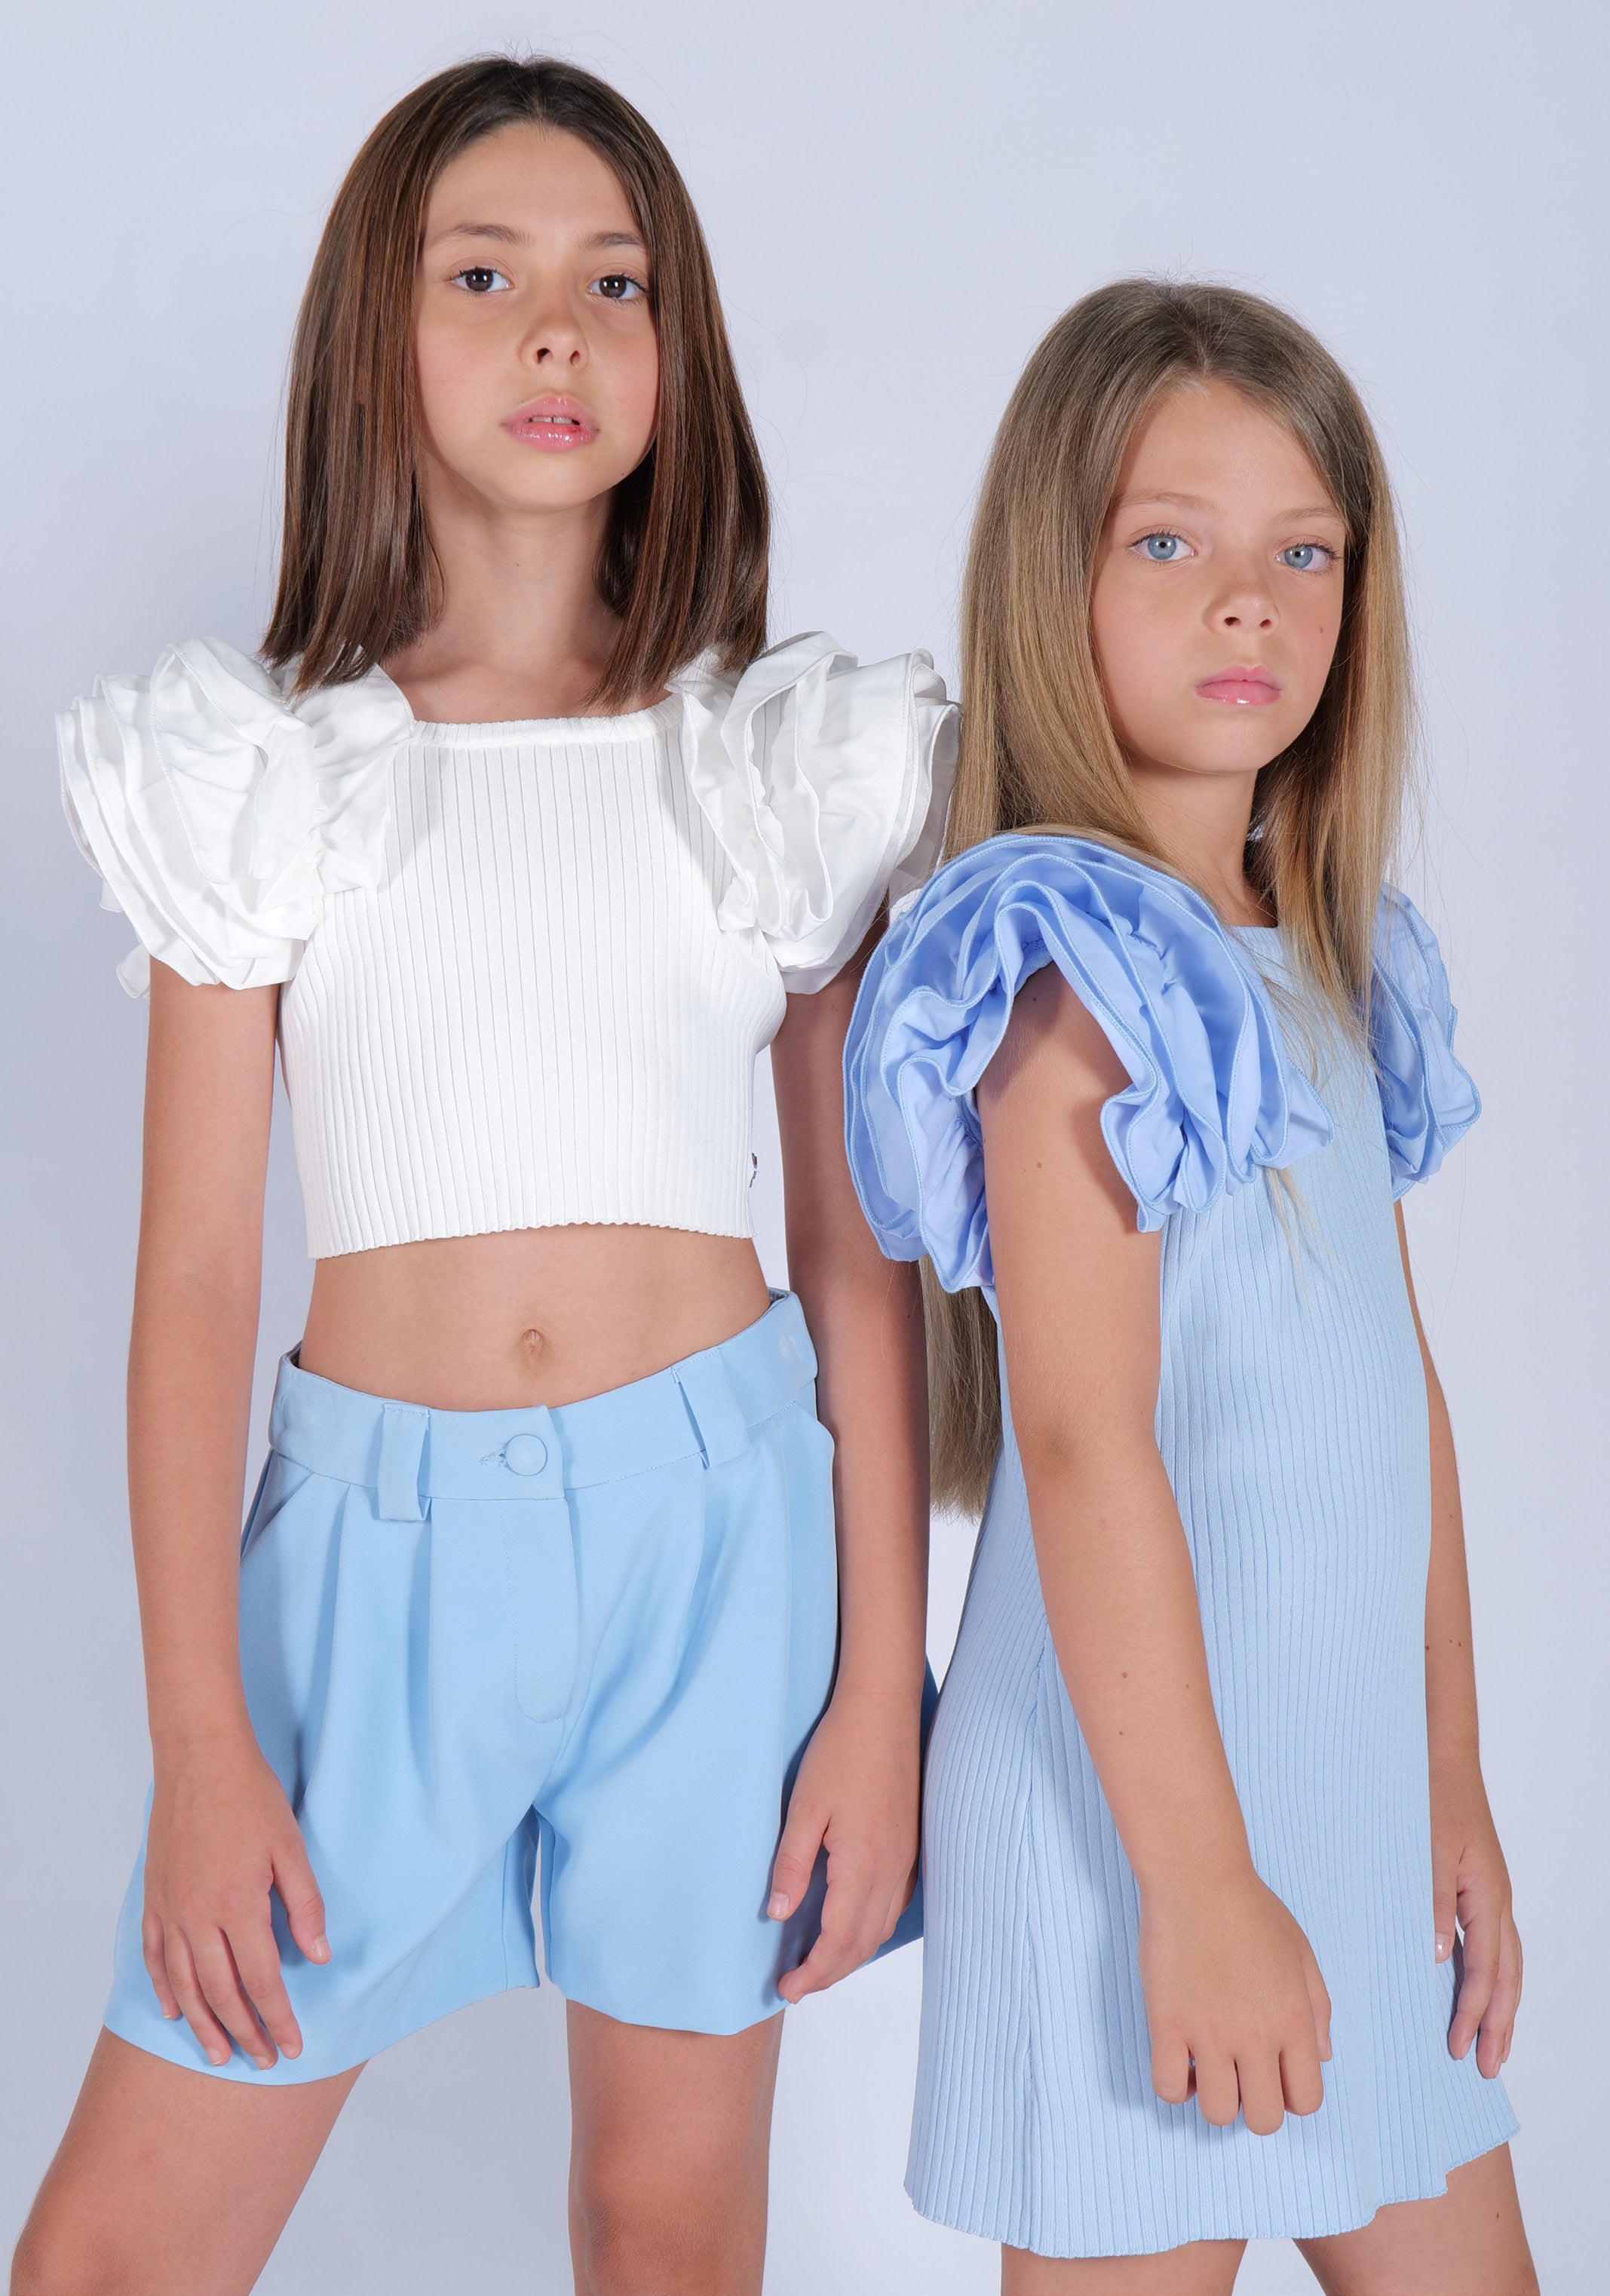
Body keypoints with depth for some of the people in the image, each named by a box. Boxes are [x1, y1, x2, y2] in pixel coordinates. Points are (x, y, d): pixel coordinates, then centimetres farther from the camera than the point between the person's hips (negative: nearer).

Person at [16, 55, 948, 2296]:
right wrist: (201, 1746, -3)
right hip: (376, 1525, 0)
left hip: (716, 1519, 1)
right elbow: (192, 1274, 0)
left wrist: (881, 1698, 0)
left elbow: (863, 1256, 4)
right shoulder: (262, 765, 2)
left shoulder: (794, 757, 4)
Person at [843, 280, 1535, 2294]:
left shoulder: (1342, 961, 9)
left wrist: (1451, 1785, 13)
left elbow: (1398, 1393, 11)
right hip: (1145, 1781, -7)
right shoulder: (1078, 959, -14)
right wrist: (1196, 1877, -19)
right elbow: (1080, 1440, -19)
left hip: (1353, 1769, 8)